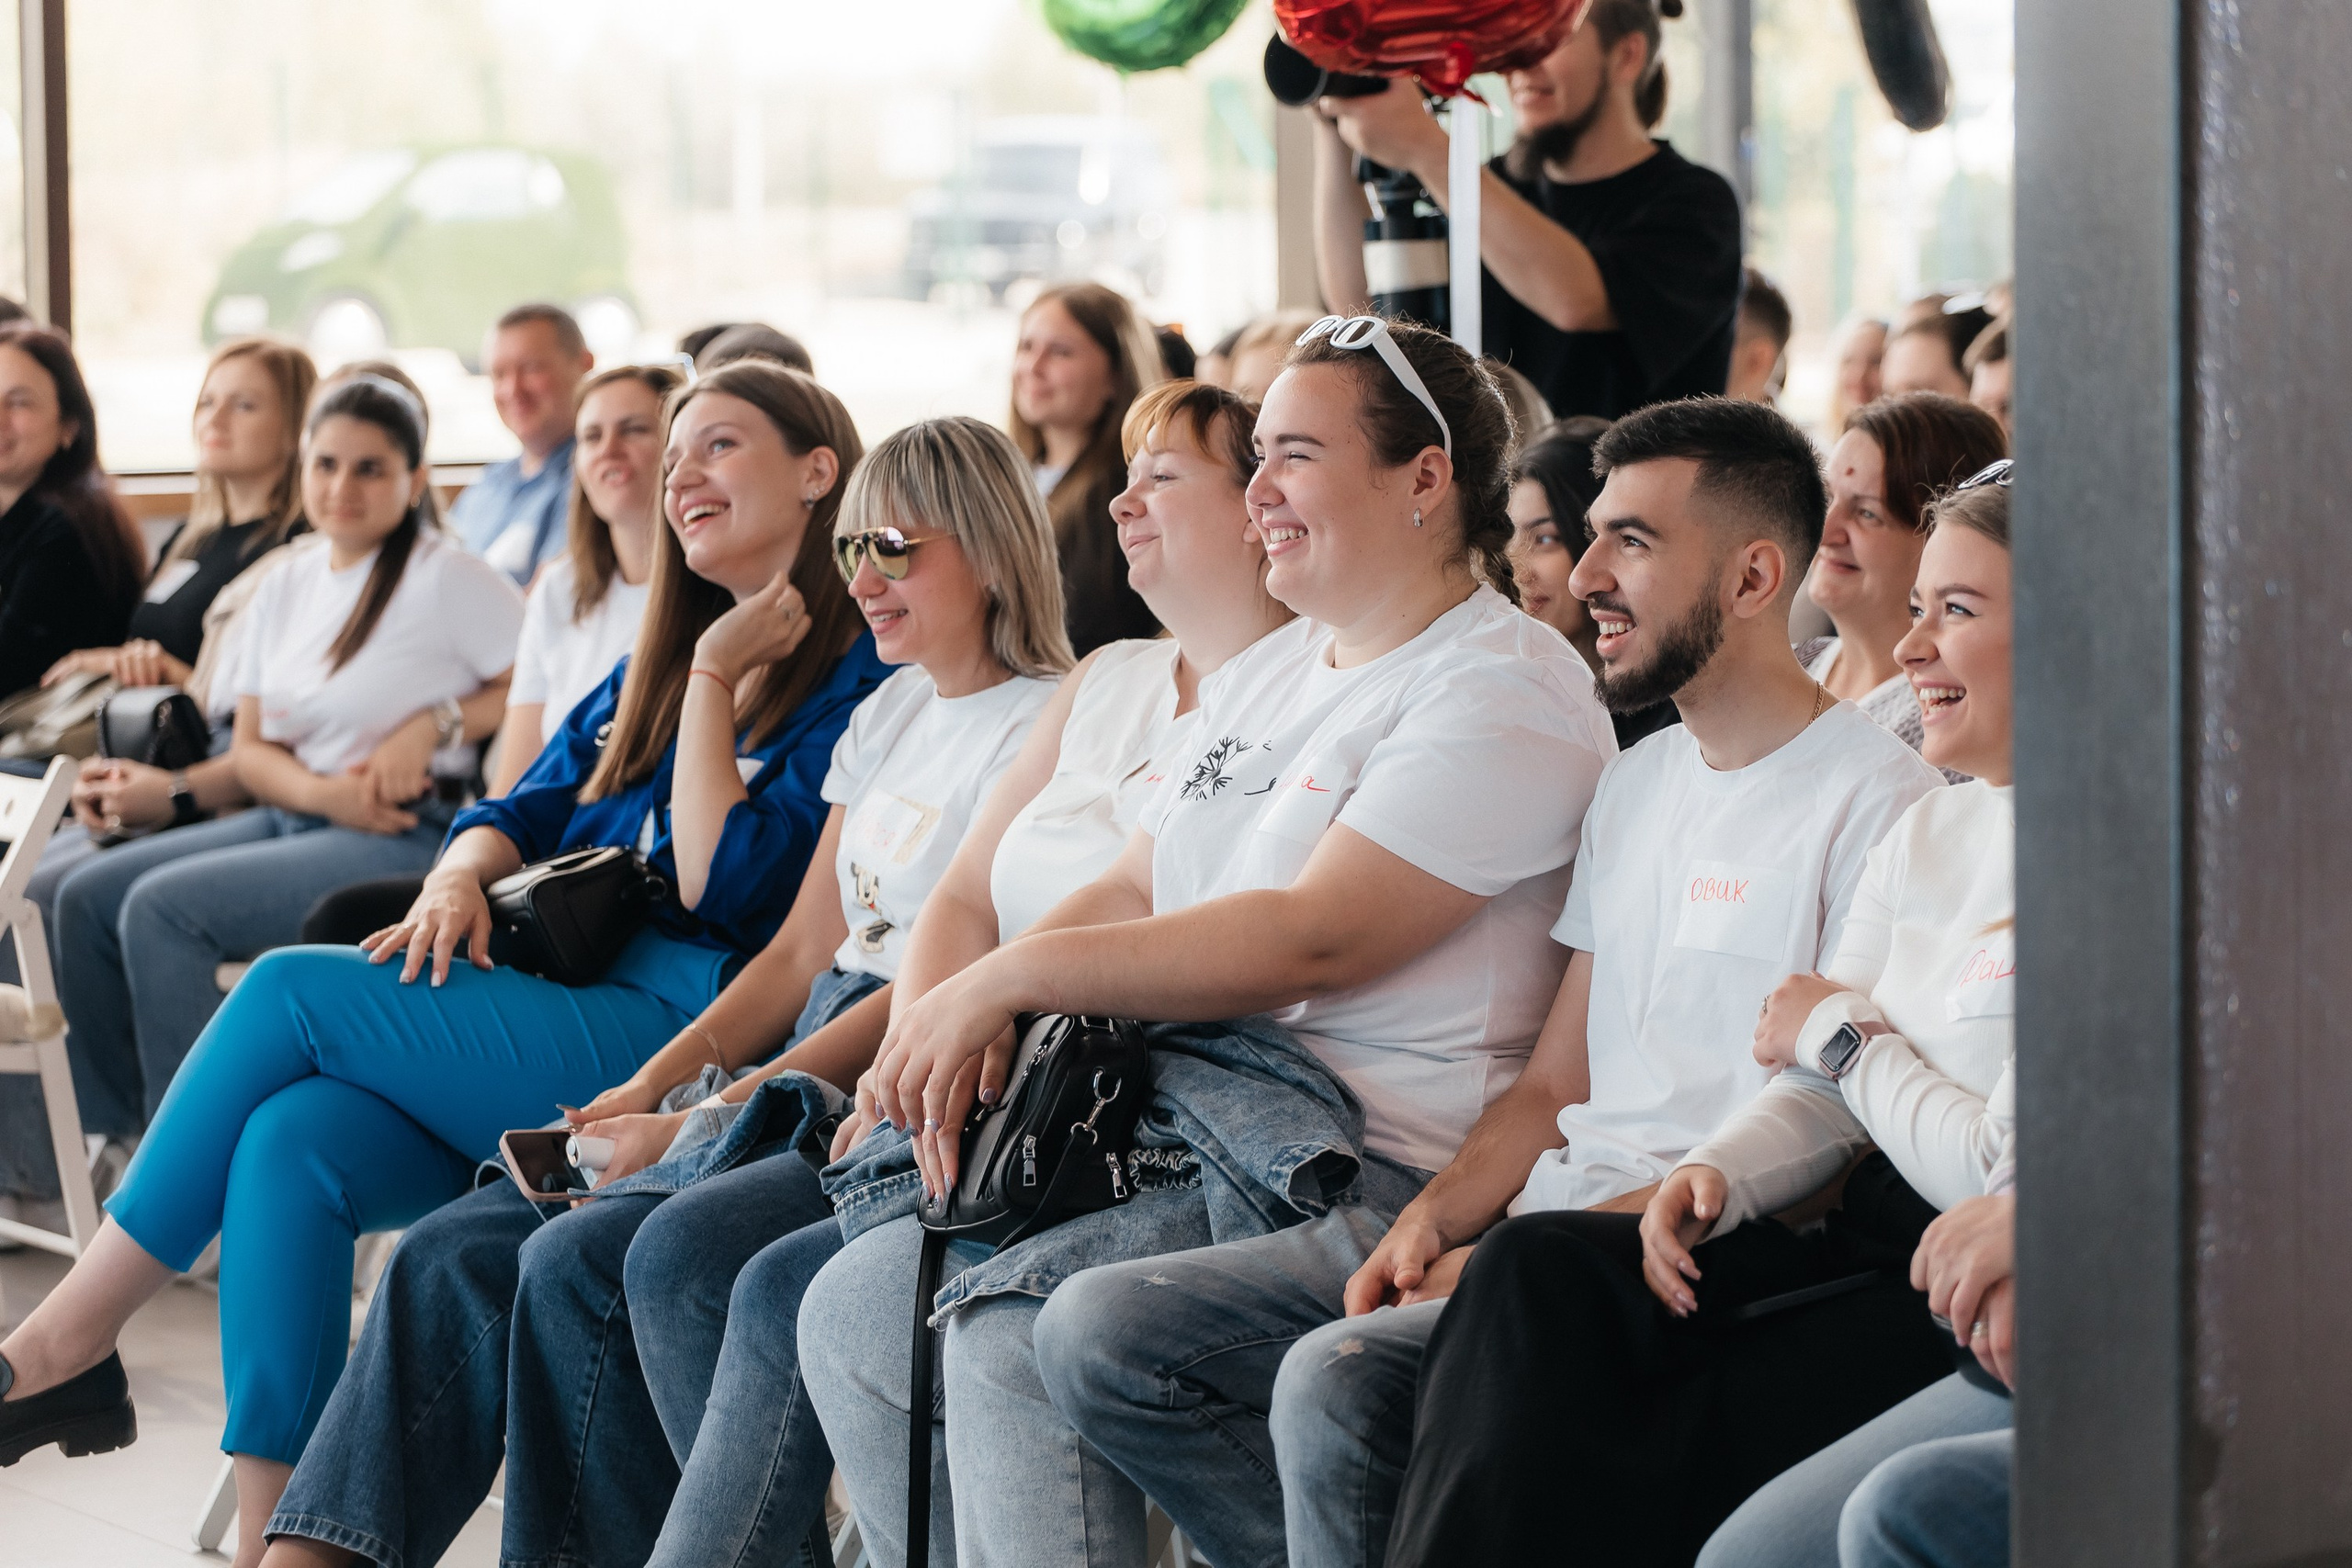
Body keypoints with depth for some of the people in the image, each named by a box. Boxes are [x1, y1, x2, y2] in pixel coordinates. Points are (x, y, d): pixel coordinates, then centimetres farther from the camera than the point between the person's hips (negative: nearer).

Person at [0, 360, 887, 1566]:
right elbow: (521, 813, 18)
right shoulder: (648, 669, 25)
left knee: (289, 987, -18)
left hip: (680, 1042, -7)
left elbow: (723, 888, -11)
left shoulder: (859, 679, -1)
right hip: (556, 1012, 7)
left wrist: (714, 675, -7)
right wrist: (458, 879, -4)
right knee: (291, 1141, -22)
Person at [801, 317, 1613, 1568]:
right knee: (847, 1309, -3)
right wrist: (960, 1025, -4)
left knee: (1008, 1339, -28)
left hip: (1350, 1167, -9)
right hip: (1172, 1120, 9)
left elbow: (1312, 938, -19)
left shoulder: (1505, 691, -9)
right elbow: (1131, 893, 17)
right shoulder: (1269, 674, 21)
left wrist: (1015, 973, -16)